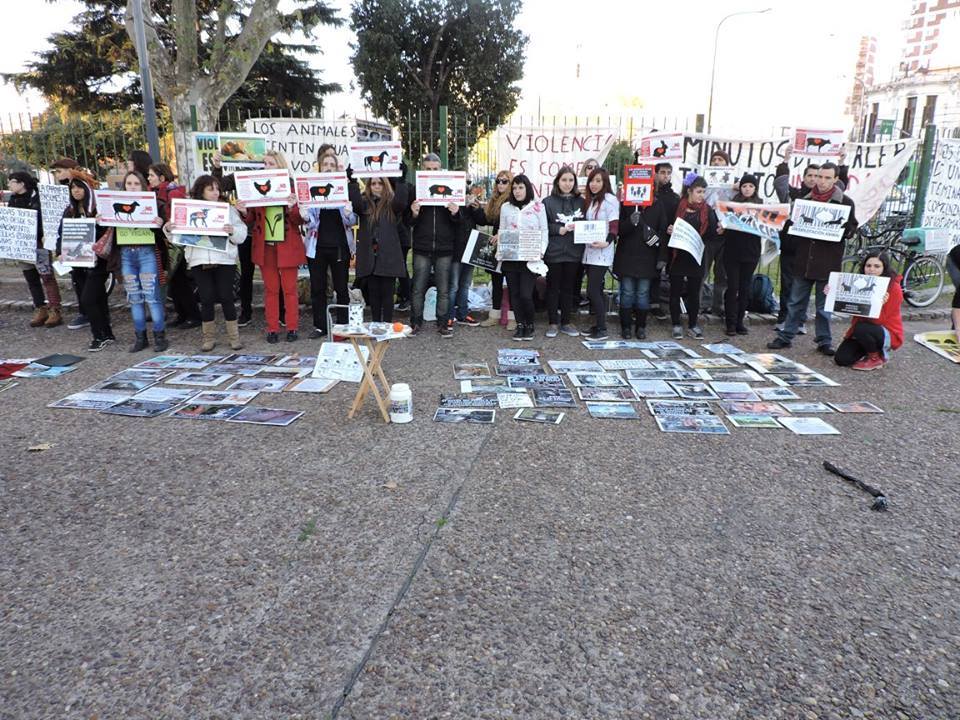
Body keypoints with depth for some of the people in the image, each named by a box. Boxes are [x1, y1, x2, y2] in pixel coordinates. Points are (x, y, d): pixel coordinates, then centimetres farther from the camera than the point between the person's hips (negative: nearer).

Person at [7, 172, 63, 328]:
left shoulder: (37, 197, -8)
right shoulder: (13, 199, 13)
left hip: (38, 243, -8)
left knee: (46, 276, -8)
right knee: (30, 277, 9)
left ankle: (55, 311, -5)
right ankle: (40, 310, 16)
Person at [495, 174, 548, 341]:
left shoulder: (538, 206, 3)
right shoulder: (505, 207, 11)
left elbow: (544, 231, 4)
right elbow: (501, 232, 14)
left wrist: (541, 252, -7)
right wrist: (500, 254, 5)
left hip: (530, 258, -3)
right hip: (510, 257, 3)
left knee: (526, 294, -10)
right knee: (514, 293, 5)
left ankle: (530, 325, 11)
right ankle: (520, 325, 19)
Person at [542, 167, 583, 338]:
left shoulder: (580, 202, 9)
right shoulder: (548, 202, 0)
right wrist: (559, 230, -14)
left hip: (573, 252, 3)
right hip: (554, 252, -2)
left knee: (568, 288, 10)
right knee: (553, 288, 5)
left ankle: (565, 322, 20)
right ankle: (552, 323, 15)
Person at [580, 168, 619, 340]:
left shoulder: (610, 199, -8)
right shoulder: (590, 200, 15)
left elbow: (614, 226, -14)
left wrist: (607, 242, -28)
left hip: (601, 253, -7)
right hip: (589, 251, 7)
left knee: (592, 290, -11)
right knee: (597, 290, 11)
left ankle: (602, 329, -4)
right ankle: (599, 324, 18)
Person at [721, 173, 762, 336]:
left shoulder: (761, 205, 7)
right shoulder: (733, 202, 4)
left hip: (750, 252, 2)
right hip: (732, 251, -1)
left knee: (745, 288, 7)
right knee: (732, 287, -1)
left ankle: (740, 321, 14)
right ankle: (731, 322, 5)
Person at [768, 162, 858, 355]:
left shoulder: (845, 203, 0)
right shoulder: (806, 199, 9)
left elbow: (851, 230, 1)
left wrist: (841, 227, -20)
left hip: (828, 262, -3)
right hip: (804, 259, 3)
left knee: (824, 305, 5)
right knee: (796, 301, 9)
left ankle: (824, 341, 16)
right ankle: (786, 336, 17)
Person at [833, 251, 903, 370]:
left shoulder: (893, 288, -18)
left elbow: (878, 321, -24)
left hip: (888, 333, -4)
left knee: (861, 328, -35)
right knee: (841, 359, -14)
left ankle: (876, 358, -7)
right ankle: (870, 349, 17)